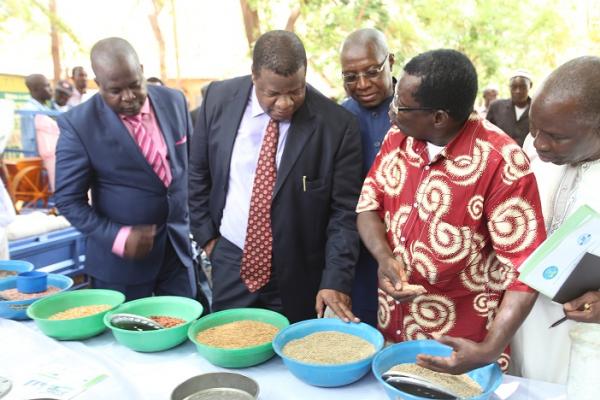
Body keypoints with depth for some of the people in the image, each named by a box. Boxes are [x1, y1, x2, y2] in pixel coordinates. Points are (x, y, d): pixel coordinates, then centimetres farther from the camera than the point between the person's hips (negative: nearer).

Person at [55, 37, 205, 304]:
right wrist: (117, 237, -21)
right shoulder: (78, 124, -14)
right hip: (121, 257, -3)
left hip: (178, 245, 4)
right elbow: (69, 200, -10)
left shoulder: (173, 101, -2)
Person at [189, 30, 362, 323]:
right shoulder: (219, 99, -6)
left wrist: (336, 281, -16)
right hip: (229, 264, 3)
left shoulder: (337, 125, -15)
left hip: (297, 277, -2)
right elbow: (198, 174, 6)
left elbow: (344, 210, -11)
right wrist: (206, 236, 4)